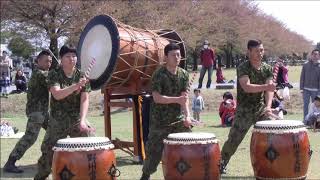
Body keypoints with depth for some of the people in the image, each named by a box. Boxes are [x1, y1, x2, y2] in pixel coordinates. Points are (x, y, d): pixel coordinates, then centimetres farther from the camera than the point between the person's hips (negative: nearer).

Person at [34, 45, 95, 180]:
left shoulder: (82, 76, -2)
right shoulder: (54, 74, -7)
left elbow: (85, 99, -10)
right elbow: (57, 94, -23)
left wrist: (82, 120, -23)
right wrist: (76, 86, -36)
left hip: (77, 119, 1)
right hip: (57, 120, -1)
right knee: (48, 151, 7)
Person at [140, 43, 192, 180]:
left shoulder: (184, 75, 2)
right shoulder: (159, 75, -13)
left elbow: (184, 98, -2)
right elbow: (157, 98, -19)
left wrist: (187, 115, -16)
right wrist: (176, 99, -27)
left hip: (178, 118, 4)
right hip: (160, 120, -4)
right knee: (154, 149, 3)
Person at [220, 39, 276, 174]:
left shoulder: (267, 69, 1)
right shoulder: (243, 68, -13)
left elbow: (269, 89, -10)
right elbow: (247, 87, -28)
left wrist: (268, 106, -28)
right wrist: (266, 86, -43)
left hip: (261, 109, 4)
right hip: (244, 111, -4)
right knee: (233, 140, -1)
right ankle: (221, 165, 17)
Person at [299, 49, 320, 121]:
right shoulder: (305, 65, 3)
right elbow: (302, 77, 5)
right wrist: (301, 88, -2)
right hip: (306, 89, 1)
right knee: (305, 105, 5)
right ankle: (305, 120, 14)